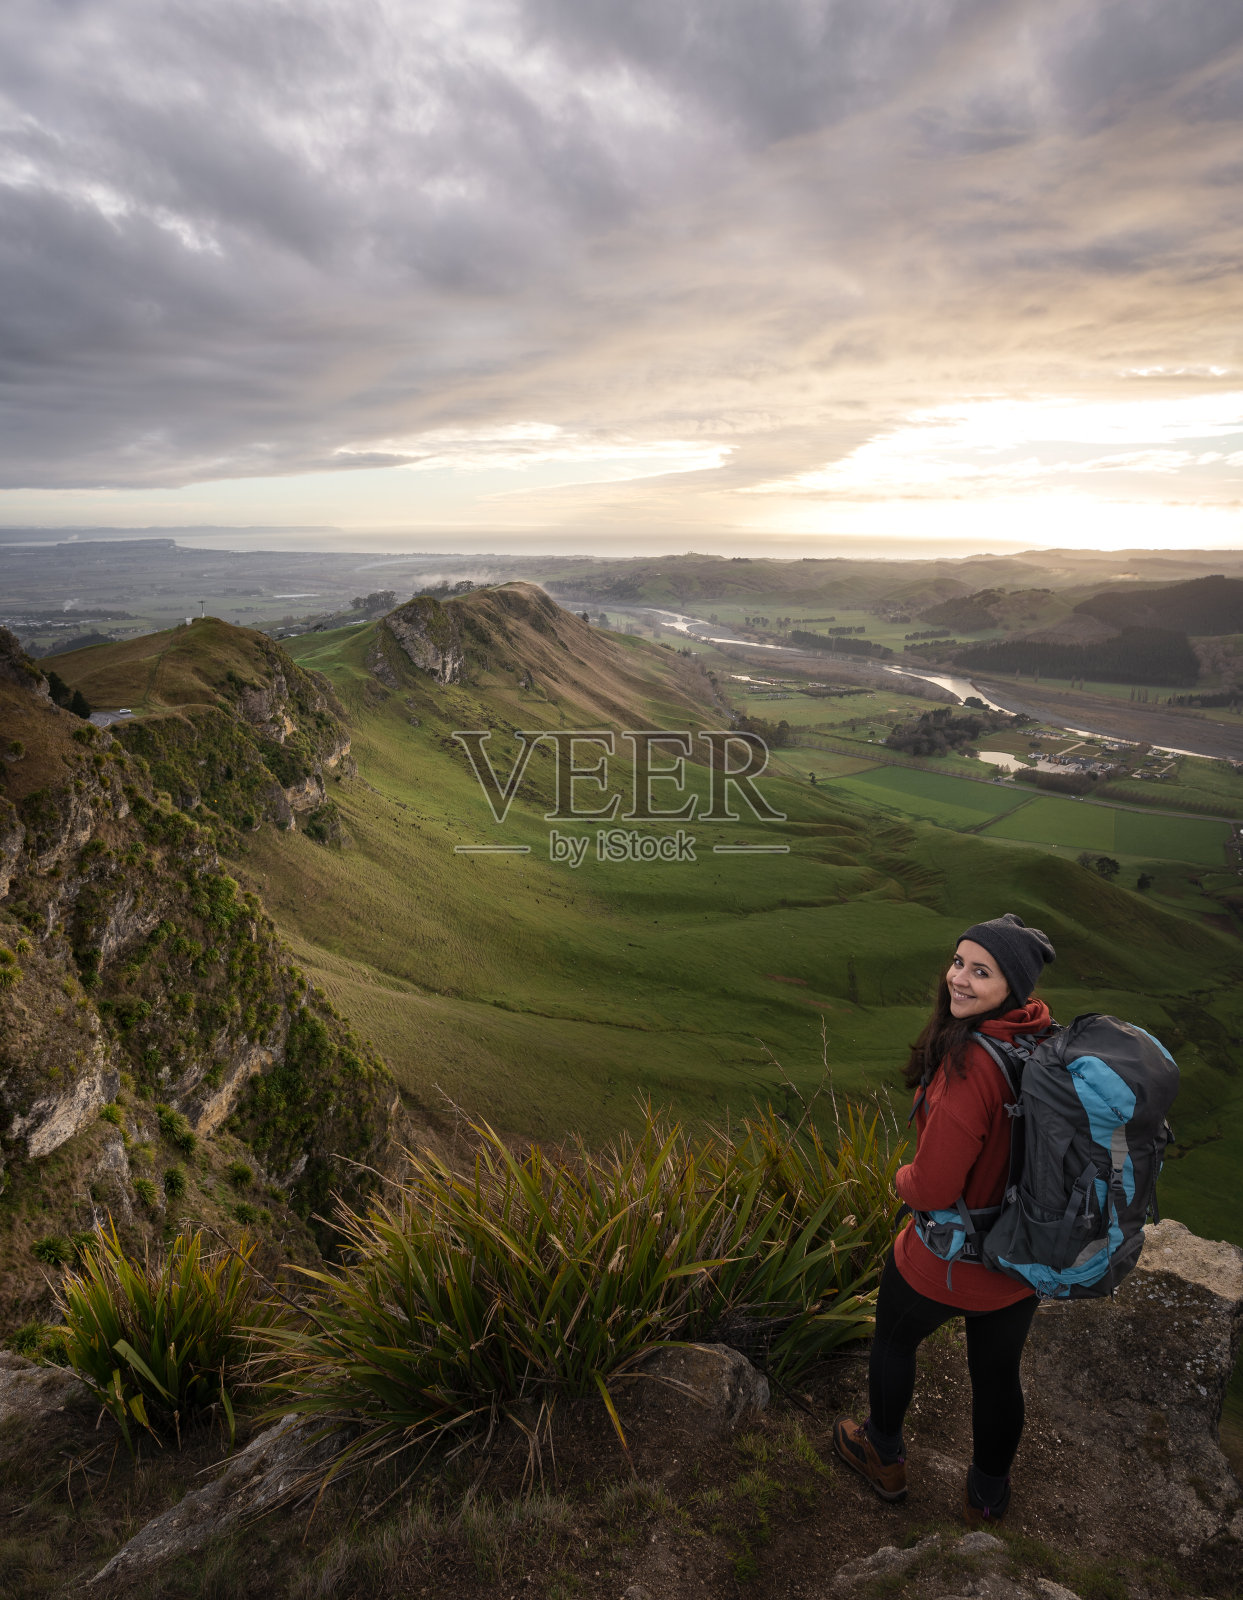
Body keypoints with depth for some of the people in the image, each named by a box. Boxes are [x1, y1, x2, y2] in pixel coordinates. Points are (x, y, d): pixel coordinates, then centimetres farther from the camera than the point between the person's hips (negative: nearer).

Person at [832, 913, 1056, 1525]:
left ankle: (884, 1457, 50)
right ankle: (988, 1495, 52)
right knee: (998, 1373, 27)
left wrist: (902, 1178, -9)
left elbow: (933, 1190, -30)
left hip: (948, 1260, -5)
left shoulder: (969, 1065, -36)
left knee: (893, 1338, 26)